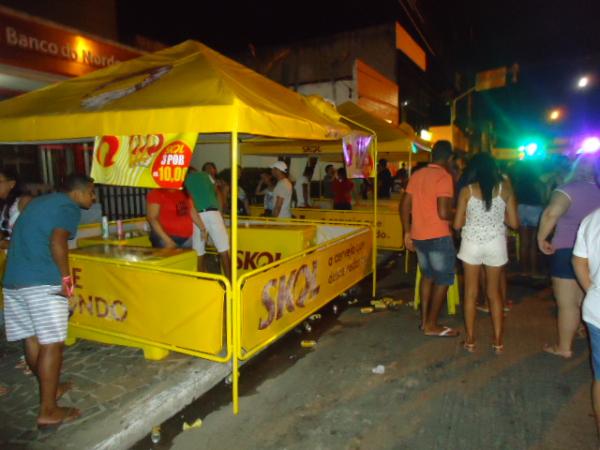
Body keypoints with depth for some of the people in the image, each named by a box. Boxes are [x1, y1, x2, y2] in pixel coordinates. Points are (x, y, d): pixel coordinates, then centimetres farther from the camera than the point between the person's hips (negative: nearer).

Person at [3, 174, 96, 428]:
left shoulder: (40, 202, 22)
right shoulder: (69, 207, -4)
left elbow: (25, 238, 26)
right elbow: (57, 242, -19)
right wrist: (66, 278, -13)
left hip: (13, 279, 9)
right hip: (43, 282, -9)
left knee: (32, 339, 16)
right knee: (51, 344, -4)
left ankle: (50, 388, 33)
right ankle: (48, 411, 0)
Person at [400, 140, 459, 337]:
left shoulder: (416, 175, 7)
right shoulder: (444, 177, -14)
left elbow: (404, 206, 9)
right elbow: (443, 213, -22)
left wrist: (407, 232, 15)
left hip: (418, 236, 7)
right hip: (438, 237, -7)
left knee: (428, 276, 21)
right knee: (443, 280, 7)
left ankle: (424, 319, 27)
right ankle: (432, 325, 13)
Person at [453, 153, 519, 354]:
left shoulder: (467, 190, -5)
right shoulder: (505, 188, -1)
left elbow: (457, 224, -5)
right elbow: (514, 223, 0)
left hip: (472, 244, -1)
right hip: (496, 244, 2)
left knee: (471, 293, 10)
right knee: (494, 293, 15)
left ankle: (470, 340, 17)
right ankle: (498, 340, 22)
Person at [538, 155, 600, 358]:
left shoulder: (568, 190, -14)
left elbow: (551, 213, -32)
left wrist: (541, 238, -19)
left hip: (568, 252, -6)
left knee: (567, 304, 3)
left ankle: (564, 347, 13)